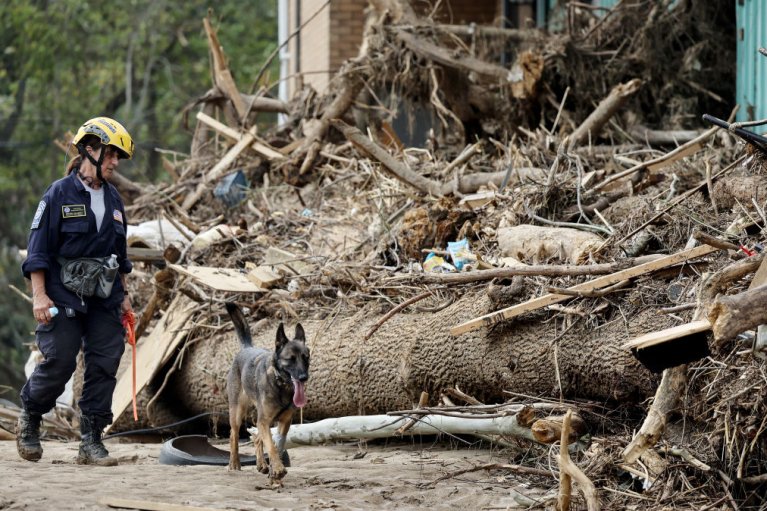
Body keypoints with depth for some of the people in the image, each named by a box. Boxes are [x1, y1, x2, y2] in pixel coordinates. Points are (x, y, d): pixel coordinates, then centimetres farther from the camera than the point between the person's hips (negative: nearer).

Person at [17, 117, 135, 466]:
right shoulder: (60, 194, -6)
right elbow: (39, 247, -8)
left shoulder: (113, 200, 12)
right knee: (59, 363, -7)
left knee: (104, 366, -1)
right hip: (64, 297, -6)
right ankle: (29, 419, 19)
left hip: (104, 299, 6)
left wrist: (123, 296, 19)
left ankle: (92, 443, 4)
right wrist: (39, 295, -14)